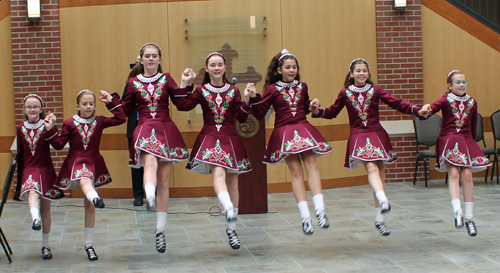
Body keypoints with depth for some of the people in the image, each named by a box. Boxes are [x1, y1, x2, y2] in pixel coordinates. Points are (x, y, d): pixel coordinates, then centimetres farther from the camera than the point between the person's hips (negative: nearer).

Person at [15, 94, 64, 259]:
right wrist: (19, 176, 13)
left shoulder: (46, 126, -1)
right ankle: (35, 218, -59)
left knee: (45, 208, 5)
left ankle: (45, 246, 16)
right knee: (32, 193, -32)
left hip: (46, 170, -1)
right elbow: (20, 154, 12)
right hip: (28, 170, 1)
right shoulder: (21, 129, 6)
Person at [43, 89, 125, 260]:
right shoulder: (70, 123, 0)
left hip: (94, 164, 3)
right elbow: (59, 144, -1)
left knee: (90, 206, 6)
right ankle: (95, 197, -76)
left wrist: (111, 102, -1)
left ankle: (89, 245, 12)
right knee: (84, 181, -40)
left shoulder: (99, 121, 5)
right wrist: (50, 130, -13)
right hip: (75, 162, -2)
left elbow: (121, 119, -1)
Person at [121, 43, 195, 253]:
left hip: (166, 130, 2)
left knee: (164, 182, 4)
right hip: (145, 130, -2)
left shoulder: (166, 79, 9)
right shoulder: (134, 82, 9)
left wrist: (186, 85, -19)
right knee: (150, 162, -36)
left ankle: (160, 230, 12)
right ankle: (150, 198, -63)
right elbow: (126, 110, 12)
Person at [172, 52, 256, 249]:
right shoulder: (201, 91, 7)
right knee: (218, 173, -28)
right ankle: (229, 209, -53)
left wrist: (246, 99, -9)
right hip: (209, 138, -2)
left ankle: (231, 229, 16)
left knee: (232, 181, 5)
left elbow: (241, 118, 3)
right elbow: (182, 106, -5)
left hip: (230, 138, 2)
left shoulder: (233, 91, 8)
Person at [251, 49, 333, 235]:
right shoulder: (272, 89, 0)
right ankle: (305, 217, -7)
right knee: (296, 171, -6)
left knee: (312, 165, -11)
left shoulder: (302, 87, 11)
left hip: (304, 129, 3)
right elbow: (260, 114, -2)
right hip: (284, 132, -3)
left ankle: (320, 211, -16)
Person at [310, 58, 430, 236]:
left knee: (380, 174, 4)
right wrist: (318, 111, -5)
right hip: (358, 137, -2)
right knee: (371, 168, -24)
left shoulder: (375, 91, 3)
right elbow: (333, 112, 14)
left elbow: (397, 103, -2)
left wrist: (417, 111, -14)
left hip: (377, 135, 2)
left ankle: (379, 219, 12)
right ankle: (384, 201, -46)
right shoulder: (345, 93, 5)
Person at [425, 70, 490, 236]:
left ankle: (469, 217, 2)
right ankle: (457, 212, -24)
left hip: (466, 141, 2)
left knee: (467, 175, -6)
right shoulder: (445, 101, 0)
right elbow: (432, 108, -18)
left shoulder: (472, 102, 9)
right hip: (448, 140, -2)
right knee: (453, 174, -16)